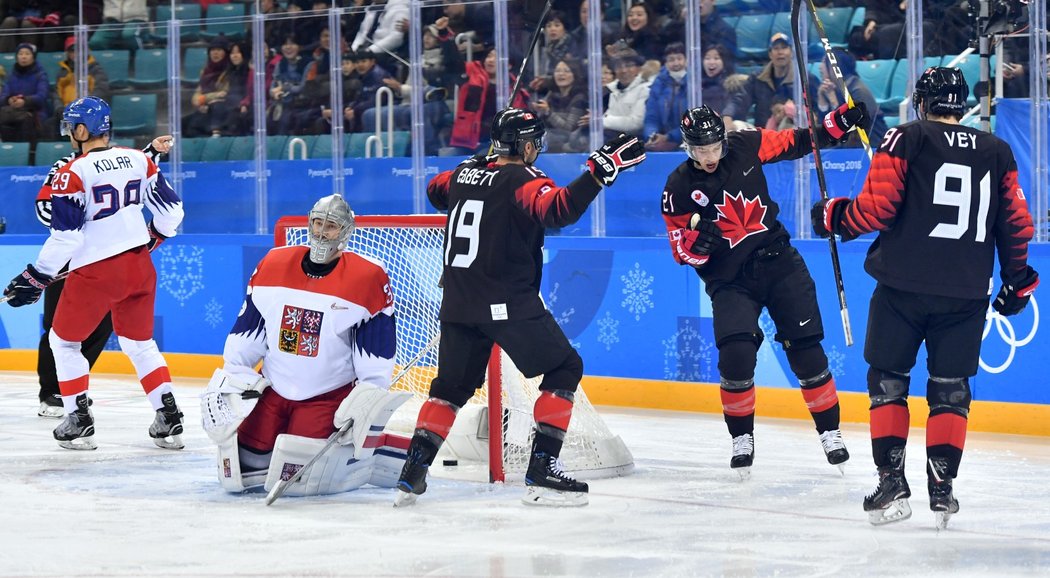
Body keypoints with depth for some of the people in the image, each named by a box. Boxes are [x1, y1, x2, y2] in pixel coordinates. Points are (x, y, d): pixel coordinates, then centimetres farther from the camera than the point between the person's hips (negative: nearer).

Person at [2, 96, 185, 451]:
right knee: (139, 342, 20)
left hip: (95, 273, -6)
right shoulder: (138, 160, 3)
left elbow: (65, 237, -17)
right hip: (139, 267, 6)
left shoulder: (74, 174, -14)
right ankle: (169, 419, 12)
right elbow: (171, 211, 9)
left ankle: (79, 422, 10)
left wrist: (34, 279, -8)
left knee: (64, 341, 14)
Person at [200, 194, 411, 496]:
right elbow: (245, 333, 7)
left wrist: (367, 401, -16)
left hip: (329, 399, -4)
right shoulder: (272, 265, 0)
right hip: (272, 391, 4)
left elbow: (376, 357, -9)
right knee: (238, 469, -5)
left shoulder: (369, 278, -11)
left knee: (296, 477, -20)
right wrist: (229, 380, 2)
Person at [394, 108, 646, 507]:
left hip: (458, 304, 7)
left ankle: (412, 474, 10)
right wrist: (600, 171, -29)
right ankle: (541, 471, -4)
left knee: (452, 384, 20)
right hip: (508, 304, -7)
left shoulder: (464, 173, 10)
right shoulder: (522, 179, -11)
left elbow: (435, 192, 32)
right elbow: (558, 208, -30)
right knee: (564, 368, 4)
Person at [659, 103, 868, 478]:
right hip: (730, 280, -2)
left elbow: (793, 143, 9)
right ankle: (742, 438, 0)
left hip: (777, 261, 2)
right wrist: (699, 240, -26)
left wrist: (835, 125, -3)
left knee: (805, 348, -2)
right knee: (736, 355, -20)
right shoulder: (679, 190, -9)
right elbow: (681, 251, -4)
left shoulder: (745, 146, -4)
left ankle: (829, 431, 12)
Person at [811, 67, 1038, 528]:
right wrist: (1017, 279, 22)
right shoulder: (998, 152, 9)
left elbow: (877, 208, -9)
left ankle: (892, 482, 3)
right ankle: (941, 487, 4)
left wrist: (834, 217, 9)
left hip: (903, 286, -2)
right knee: (950, 389, 10)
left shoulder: (905, 140, -2)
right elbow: (1016, 222, 10)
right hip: (966, 293, 3)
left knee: (888, 381, 9)